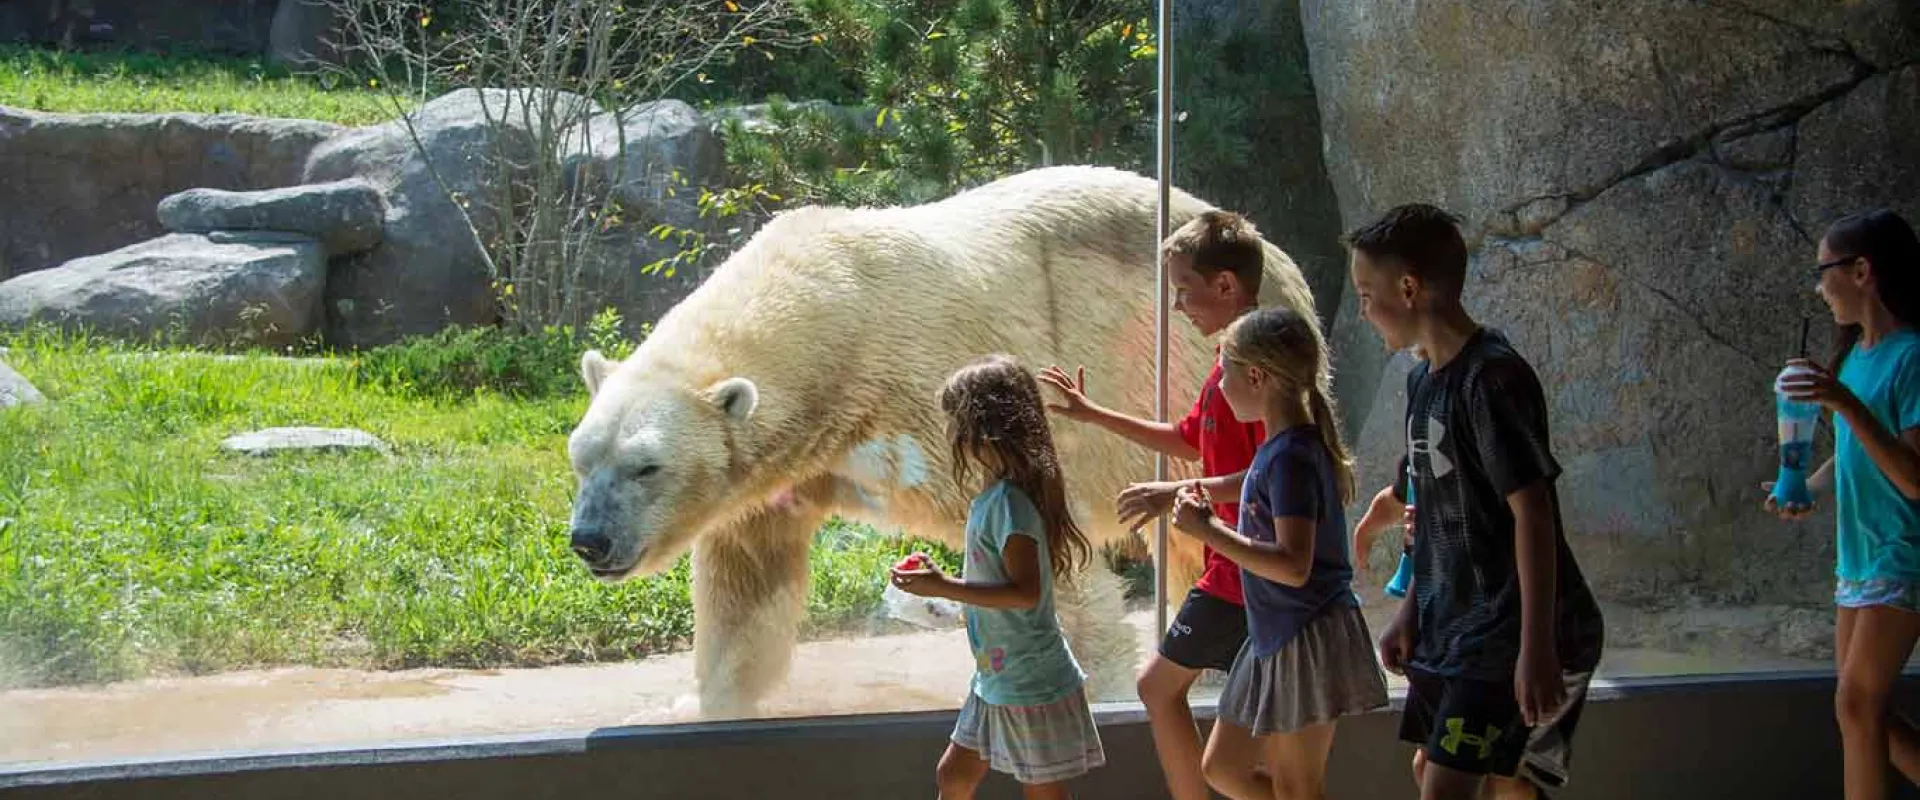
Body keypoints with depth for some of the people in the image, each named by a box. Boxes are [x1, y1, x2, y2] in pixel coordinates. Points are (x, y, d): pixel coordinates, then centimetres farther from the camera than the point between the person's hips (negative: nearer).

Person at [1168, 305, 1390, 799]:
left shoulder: (1291, 454, -19)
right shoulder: (1280, 447, 11)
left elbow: (1294, 565, -27)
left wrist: (1209, 530, -22)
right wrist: (1209, 523, 14)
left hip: (1307, 641, -10)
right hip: (1275, 638, 10)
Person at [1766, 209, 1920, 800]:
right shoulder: (1854, 356, 8)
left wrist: (1846, 404, -31)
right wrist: (1806, 490, 1)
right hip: (1858, 557, 9)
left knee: (1858, 704, -8)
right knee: (1862, 707, 11)